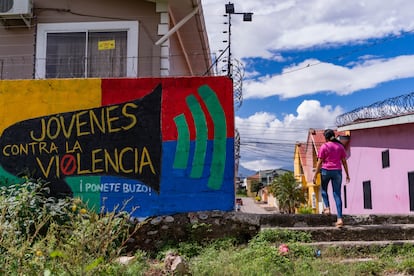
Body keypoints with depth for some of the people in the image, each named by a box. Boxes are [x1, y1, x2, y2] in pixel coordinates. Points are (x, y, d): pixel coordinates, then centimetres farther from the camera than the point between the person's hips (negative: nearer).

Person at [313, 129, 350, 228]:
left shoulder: (324, 147, -5)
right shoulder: (340, 146, 6)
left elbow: (319, 162, -6)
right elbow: (344, 161, 6)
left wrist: (315, 176, -2)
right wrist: (347, 174, 13)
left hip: (326, 171, -3)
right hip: (337, 171, 3)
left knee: (323, 189, 24)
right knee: (337, 194, 3)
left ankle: (327, 208, 7)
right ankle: (339, 218, -4)